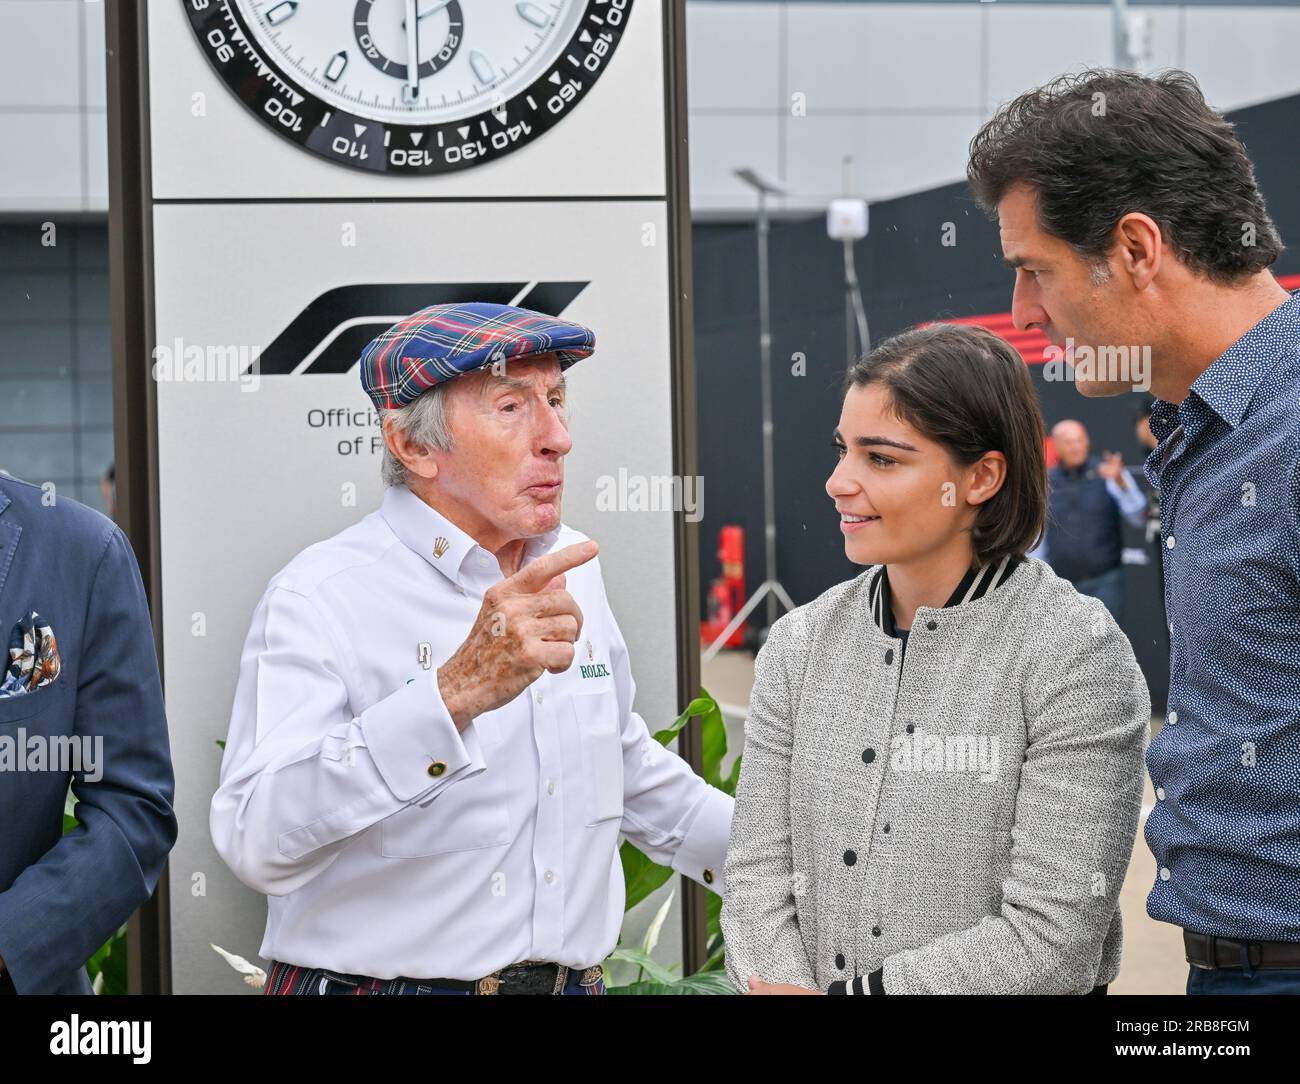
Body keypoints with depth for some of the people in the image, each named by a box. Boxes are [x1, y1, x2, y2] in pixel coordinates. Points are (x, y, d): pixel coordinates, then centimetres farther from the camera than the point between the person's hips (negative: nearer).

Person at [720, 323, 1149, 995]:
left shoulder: (1076, 654, -15)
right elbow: (758, 877, -4)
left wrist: (845, 993, -18)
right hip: (810, 979, 4)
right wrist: (788, 984, -21)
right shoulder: (799, 645, -1)